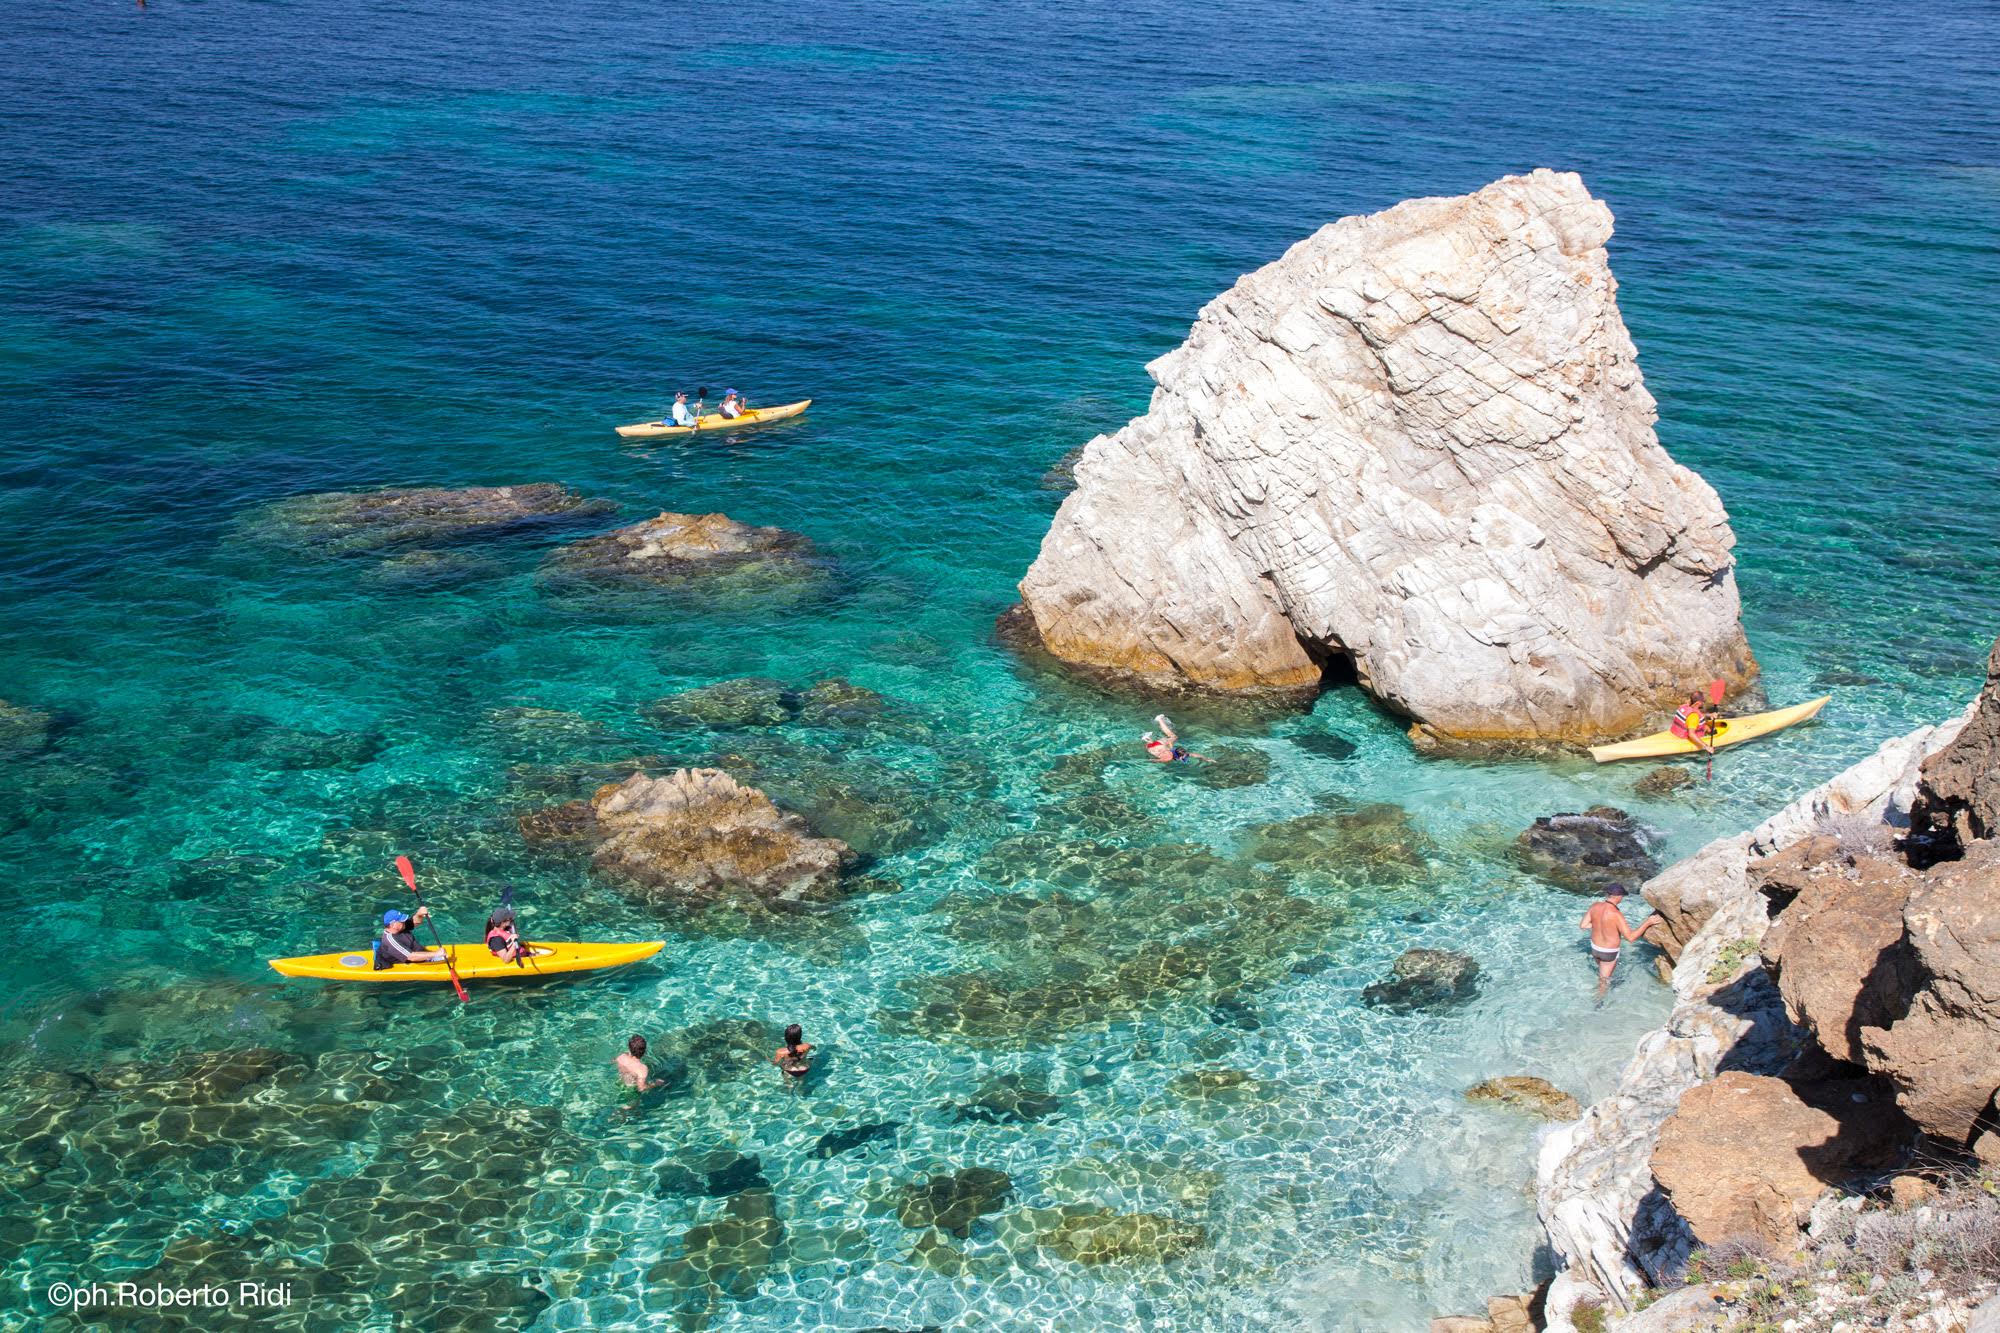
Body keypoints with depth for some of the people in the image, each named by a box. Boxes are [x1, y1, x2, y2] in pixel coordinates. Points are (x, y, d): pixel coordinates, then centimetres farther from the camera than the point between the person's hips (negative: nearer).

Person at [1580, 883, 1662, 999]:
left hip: (1595, 948, 6)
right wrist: (1648, 923, -24)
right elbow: (1630, 938, -29)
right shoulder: (1616, 914, -33)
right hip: (1609, 953, -6)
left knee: (1602, 972, 35)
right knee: (1604, 980, 17)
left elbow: (1582, 925, -8)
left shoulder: (1595, 906, -15)